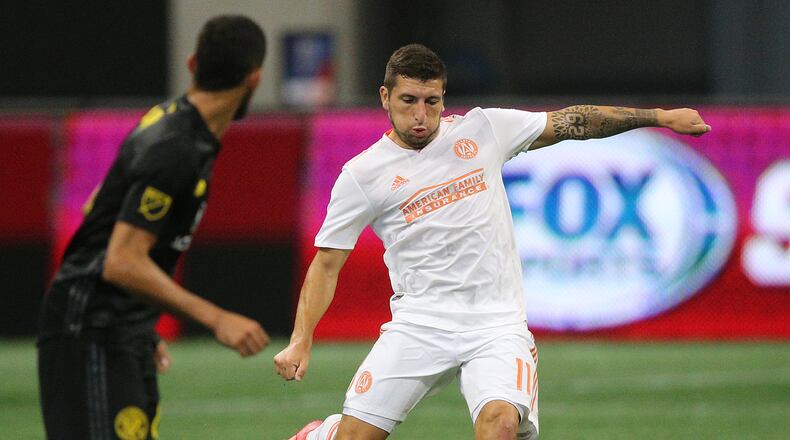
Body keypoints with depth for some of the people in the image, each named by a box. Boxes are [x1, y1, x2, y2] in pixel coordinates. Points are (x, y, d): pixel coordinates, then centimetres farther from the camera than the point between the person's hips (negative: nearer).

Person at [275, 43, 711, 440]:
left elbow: (568, 122, 14)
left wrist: (659, 116, 13)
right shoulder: (362, 175, 1)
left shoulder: (481, 129, 7)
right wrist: (300, 342, -8)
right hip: (418, 323, -1)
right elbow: (326, 264, 3)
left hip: (497, 326, 1)